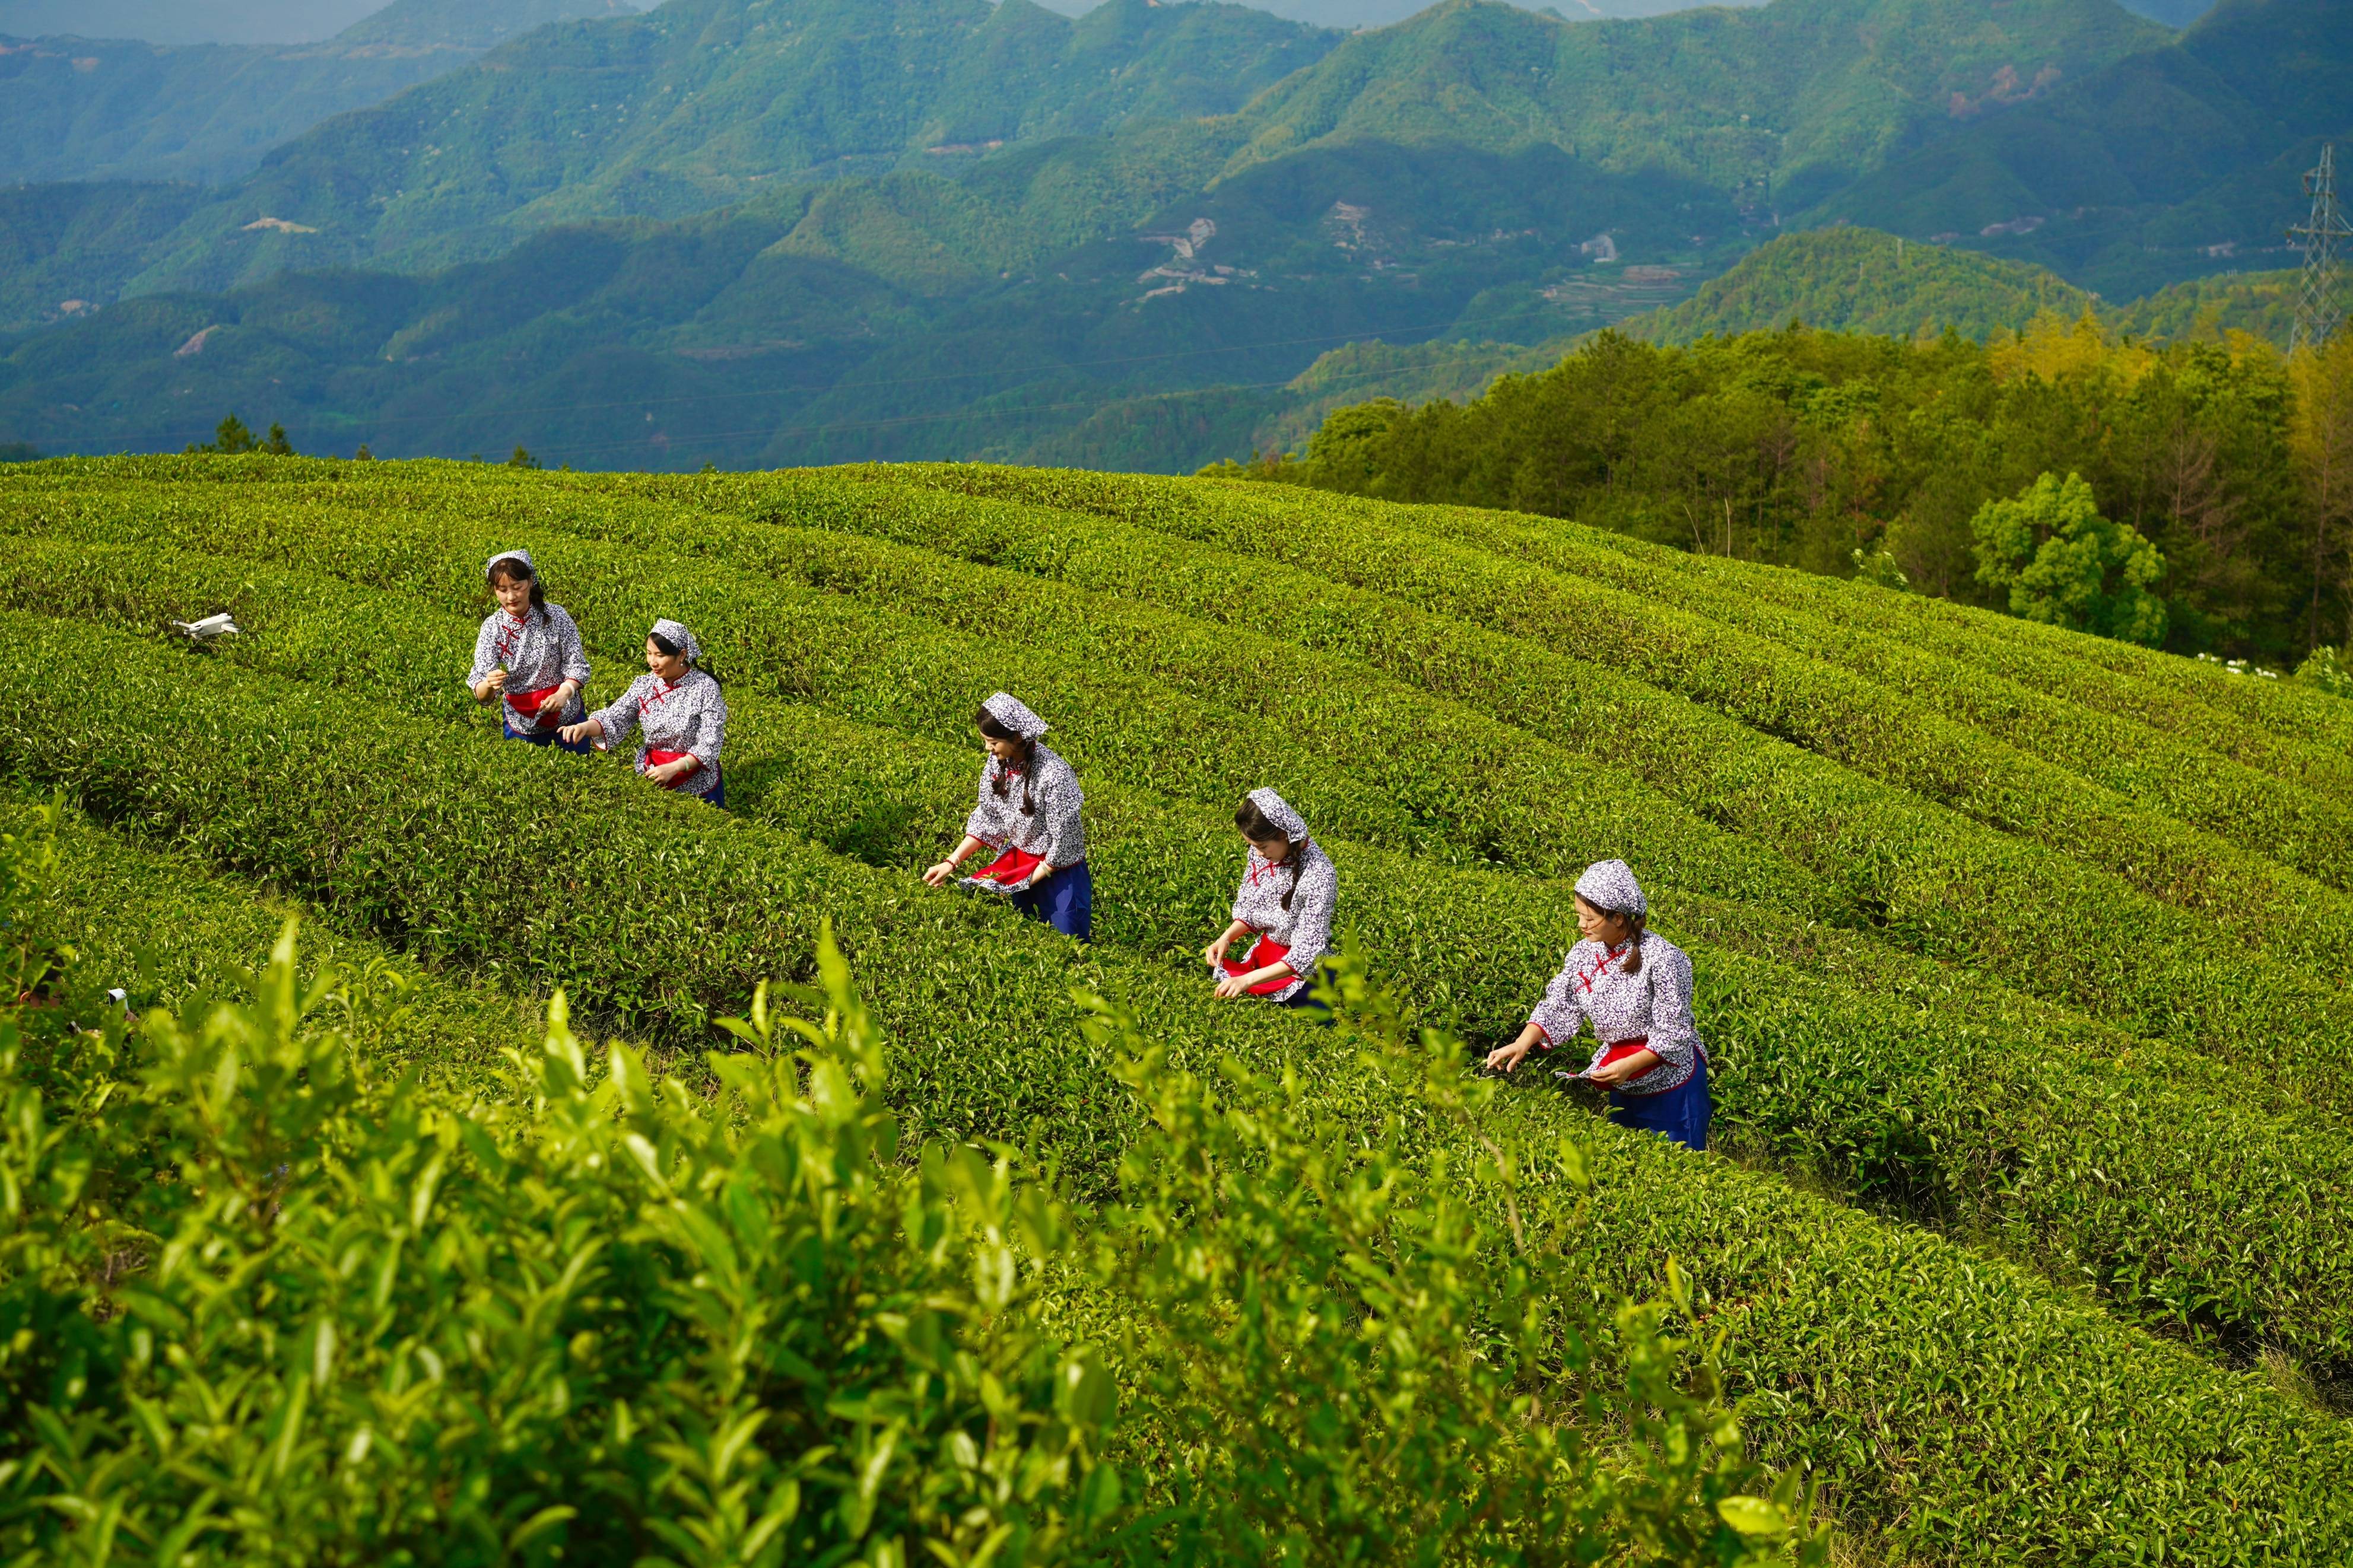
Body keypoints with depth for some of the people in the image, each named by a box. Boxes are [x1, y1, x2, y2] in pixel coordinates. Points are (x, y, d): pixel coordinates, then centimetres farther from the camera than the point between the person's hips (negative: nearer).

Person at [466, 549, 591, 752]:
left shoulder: (555, 617, -13)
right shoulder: (492, 629, -13)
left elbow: (577, 665, -11)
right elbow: (482, 696, -15)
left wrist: (564, 693, -31)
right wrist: (489, 685, -39)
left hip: (566, 716, 0)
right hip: (520, 725, 0)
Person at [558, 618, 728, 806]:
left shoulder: (705, 688, -16)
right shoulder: (644, 685, -2)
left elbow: (710, 744, -19)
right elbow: (615, 718, -6)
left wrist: (674, 768, -29)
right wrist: (585, 727, -27)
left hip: (697, 787, -4)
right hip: (651, 780, 4)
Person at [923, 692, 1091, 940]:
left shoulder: (1054, 775, -31)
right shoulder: (997, 764, -11)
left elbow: (1063, 840, -23)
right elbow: (986, 820, 0)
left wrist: (1032, 879, -15)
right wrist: (951, 863, -7)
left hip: (1058, 868, -6)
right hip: (1018, 861, 6)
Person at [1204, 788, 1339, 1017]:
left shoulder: (1319, 875, -27)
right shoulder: (1260, 855, -6)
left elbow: (1306, 954, -27)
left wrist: (1248, 980, -33)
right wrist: (1226, 938, -11)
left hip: (1304, 971, -6)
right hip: (1263, 954, 6)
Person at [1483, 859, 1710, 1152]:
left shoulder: (1663, 959, -25)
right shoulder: (1584, 954, -6)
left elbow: (1673, 1034, -22)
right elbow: (1558, 1009, -2)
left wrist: (1630, 1065, -31)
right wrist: (1522, 1044, -17)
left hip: (1673, 1087, -6)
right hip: (1623, 1089, 6)